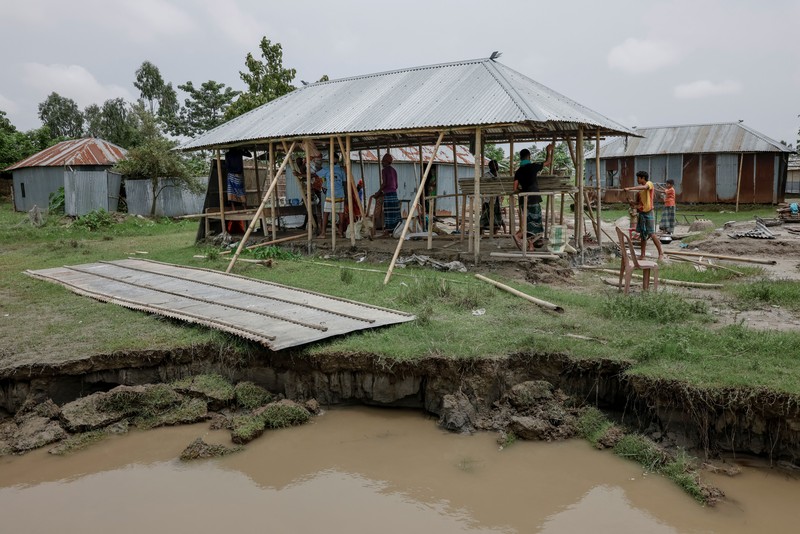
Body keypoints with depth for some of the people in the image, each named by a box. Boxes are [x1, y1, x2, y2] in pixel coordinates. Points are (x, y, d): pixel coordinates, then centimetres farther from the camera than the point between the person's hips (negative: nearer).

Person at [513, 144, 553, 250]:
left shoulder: (518, 171, 7)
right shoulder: (533, 166, -6)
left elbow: (515, 189, 1)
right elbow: (548, 162, 7)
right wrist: (549, 151, 23)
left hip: (523, 199, 6)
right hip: (533, 198, -6)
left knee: (529, 221, 12)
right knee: (535, 222, -4)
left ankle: (530, 244, 10)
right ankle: (518, 235, -22)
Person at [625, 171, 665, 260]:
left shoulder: (649, 184, -7)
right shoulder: (640, 189, 15)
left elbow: (643, 187, -30)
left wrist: (629, 188, -36)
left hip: (648, 213, -7)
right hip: (641, 213, 7)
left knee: (651, 234, -7)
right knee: (642, 235, 8)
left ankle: (661, 253, 4)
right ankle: (642, 255, 11)